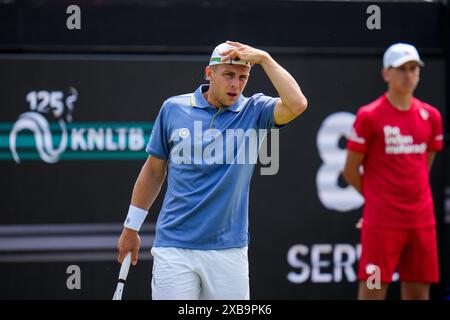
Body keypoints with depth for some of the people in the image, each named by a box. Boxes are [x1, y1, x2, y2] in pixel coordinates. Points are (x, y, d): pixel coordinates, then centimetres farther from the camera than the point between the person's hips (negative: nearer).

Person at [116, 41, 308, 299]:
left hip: (228, 249, 0)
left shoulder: (254, 111, 1)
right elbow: (154, 171, 14)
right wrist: (131, 227, 17)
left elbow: (297, 104, -20)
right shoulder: (174, 108, 4)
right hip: (174, 246, 0)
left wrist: (264, 58, -14)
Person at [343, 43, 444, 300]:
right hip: (381, 221, -5)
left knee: (419, 293, 7)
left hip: (422, 220, 5)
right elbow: (351, 171, 0)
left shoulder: (431, 116, 8)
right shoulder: (369, 116, -6)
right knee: (373, 291, -6)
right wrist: (377, 198, 7)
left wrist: (412, 196, 12)